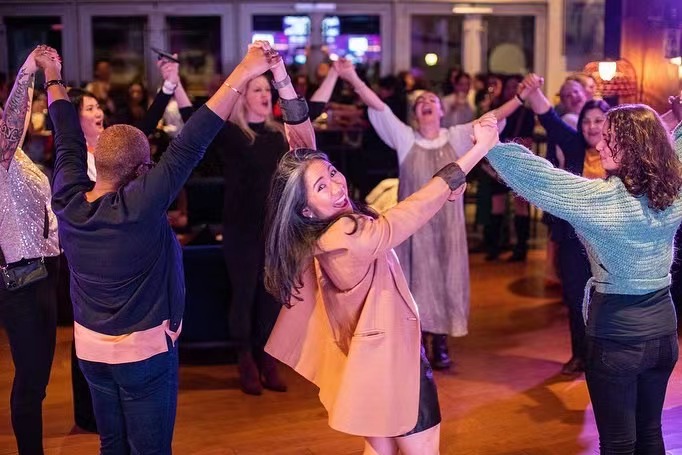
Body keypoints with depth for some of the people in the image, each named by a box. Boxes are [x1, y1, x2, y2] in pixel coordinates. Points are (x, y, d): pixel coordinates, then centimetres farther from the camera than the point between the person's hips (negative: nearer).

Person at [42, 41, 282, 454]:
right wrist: (242, 74, -30)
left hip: (90, 346, 6)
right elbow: (188, 147, -29)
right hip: (145, 349, -6)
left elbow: (69, 141, 5)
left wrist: (53, 76, 21)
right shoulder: (139, 207, -25)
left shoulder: (67, 200, -9)